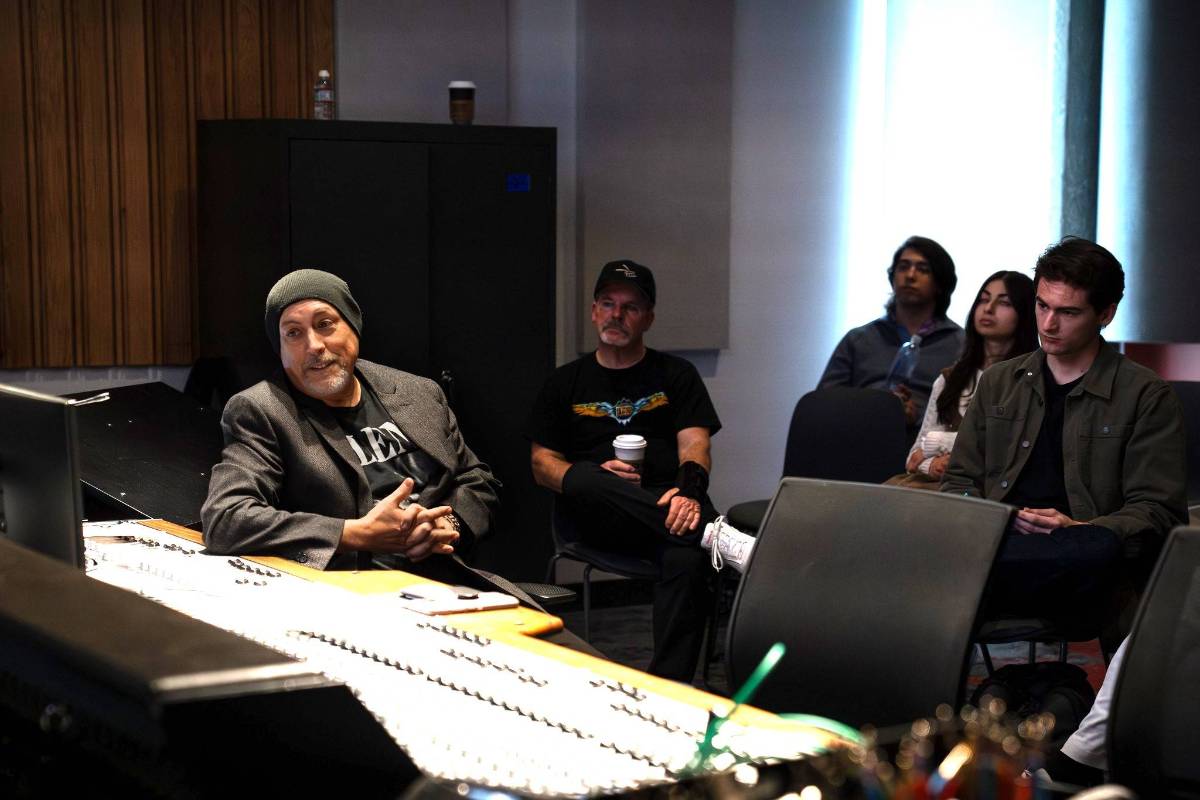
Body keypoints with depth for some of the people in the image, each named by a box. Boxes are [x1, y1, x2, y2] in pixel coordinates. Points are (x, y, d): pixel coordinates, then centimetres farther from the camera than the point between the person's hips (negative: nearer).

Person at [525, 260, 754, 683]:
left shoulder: (676, 375, 16)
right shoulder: (566, 382, 18)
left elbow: (694, 444, 1)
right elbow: (542, 465, 11)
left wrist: (688, 489, -24)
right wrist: (598, 478, -12)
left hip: (665, 512, -1)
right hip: (589, 518, 1)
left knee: (688, 559, -36)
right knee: (582, 478, -36)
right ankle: (715, 535, -43)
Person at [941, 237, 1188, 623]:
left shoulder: (1147, 396, 9)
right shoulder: (998, 382, 23)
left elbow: (1158, 510, 4)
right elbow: (959, 482, 23)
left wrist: (1078, 530, -15)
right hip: (993, 538, 1)